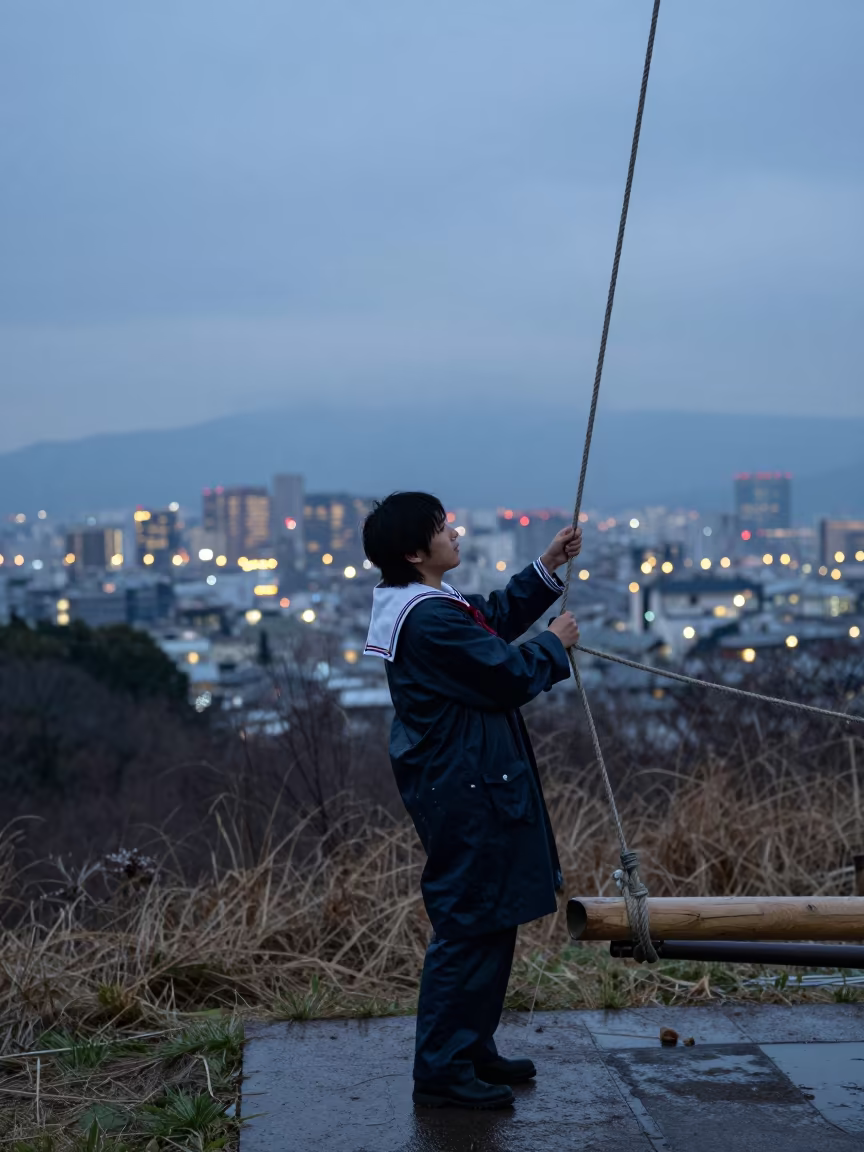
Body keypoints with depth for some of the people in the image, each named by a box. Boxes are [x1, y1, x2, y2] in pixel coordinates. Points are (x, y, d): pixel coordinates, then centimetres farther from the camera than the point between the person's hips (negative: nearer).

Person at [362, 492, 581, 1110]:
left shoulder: (431, 603, 11)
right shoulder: (430, 620, -23)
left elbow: (498, 616, 25)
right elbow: (509, 676, -20)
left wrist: (549, 566, 18)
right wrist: (555, 644, -3)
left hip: (469, 785, 11)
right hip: (467, 791, -11)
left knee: (490, 920, 19)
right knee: (469, 926, -5)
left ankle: (471, 1048, 31)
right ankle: (442, 1071, 4)